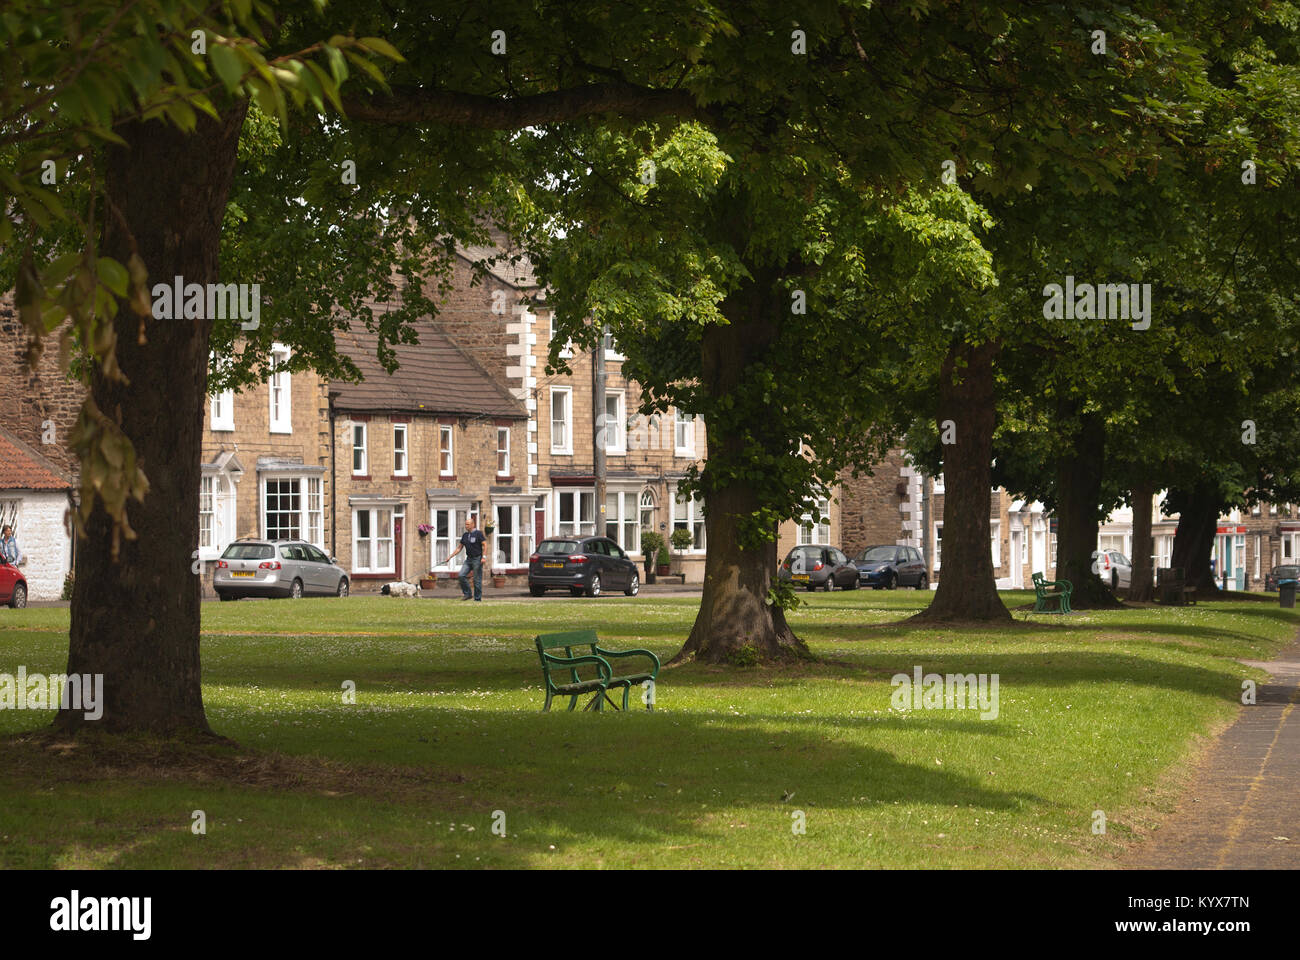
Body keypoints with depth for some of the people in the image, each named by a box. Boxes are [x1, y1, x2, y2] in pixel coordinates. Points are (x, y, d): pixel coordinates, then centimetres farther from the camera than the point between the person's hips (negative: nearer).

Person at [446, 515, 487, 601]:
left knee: (477, 580, -3)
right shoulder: (465, 535, 12)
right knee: (461, 576, -8)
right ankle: (467, 594, 5)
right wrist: (450, 557, 13)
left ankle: (477, 598, 4)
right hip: (469, 559, 6)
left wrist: (483, 557, -19)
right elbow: (459, 548, 18)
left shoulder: (478, 533, -6)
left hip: (477, 559, -6)